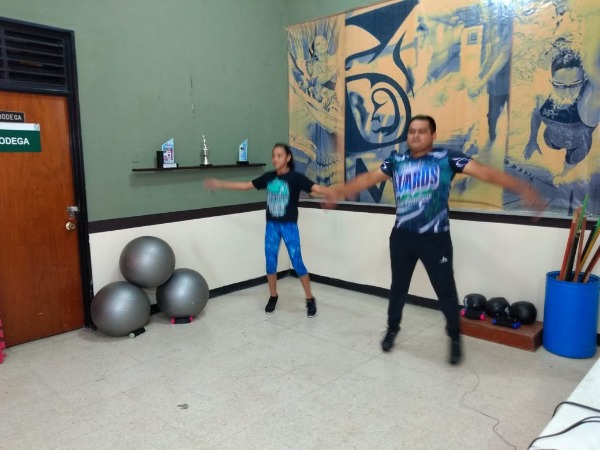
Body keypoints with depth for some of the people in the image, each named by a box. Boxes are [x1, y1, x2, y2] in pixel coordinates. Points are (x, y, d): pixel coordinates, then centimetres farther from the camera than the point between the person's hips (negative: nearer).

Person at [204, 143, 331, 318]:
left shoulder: (295, 177, -11)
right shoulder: (268, 177, 3)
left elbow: (316, 188, -22)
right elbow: (246, 185, 13)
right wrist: (220, 184, 16)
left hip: (289, 226, -4)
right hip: (271, 226, 4)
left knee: (297, 262, -2)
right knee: (270, 262, 9)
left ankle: (310, 300, 13)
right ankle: (273, 297, 29)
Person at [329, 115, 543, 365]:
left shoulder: (447, 158, -6)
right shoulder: (396, 160, 3)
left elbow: (484, 172, -13)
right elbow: (368, 178, 10)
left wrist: (521, 188, -22)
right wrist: (340, 191, 10)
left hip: (435, 238, -3)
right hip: (402, 236, 3)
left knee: (446, 290, 6)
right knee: (398, 286, 17)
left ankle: (455, 339, 30)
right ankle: (392, 329, 39)